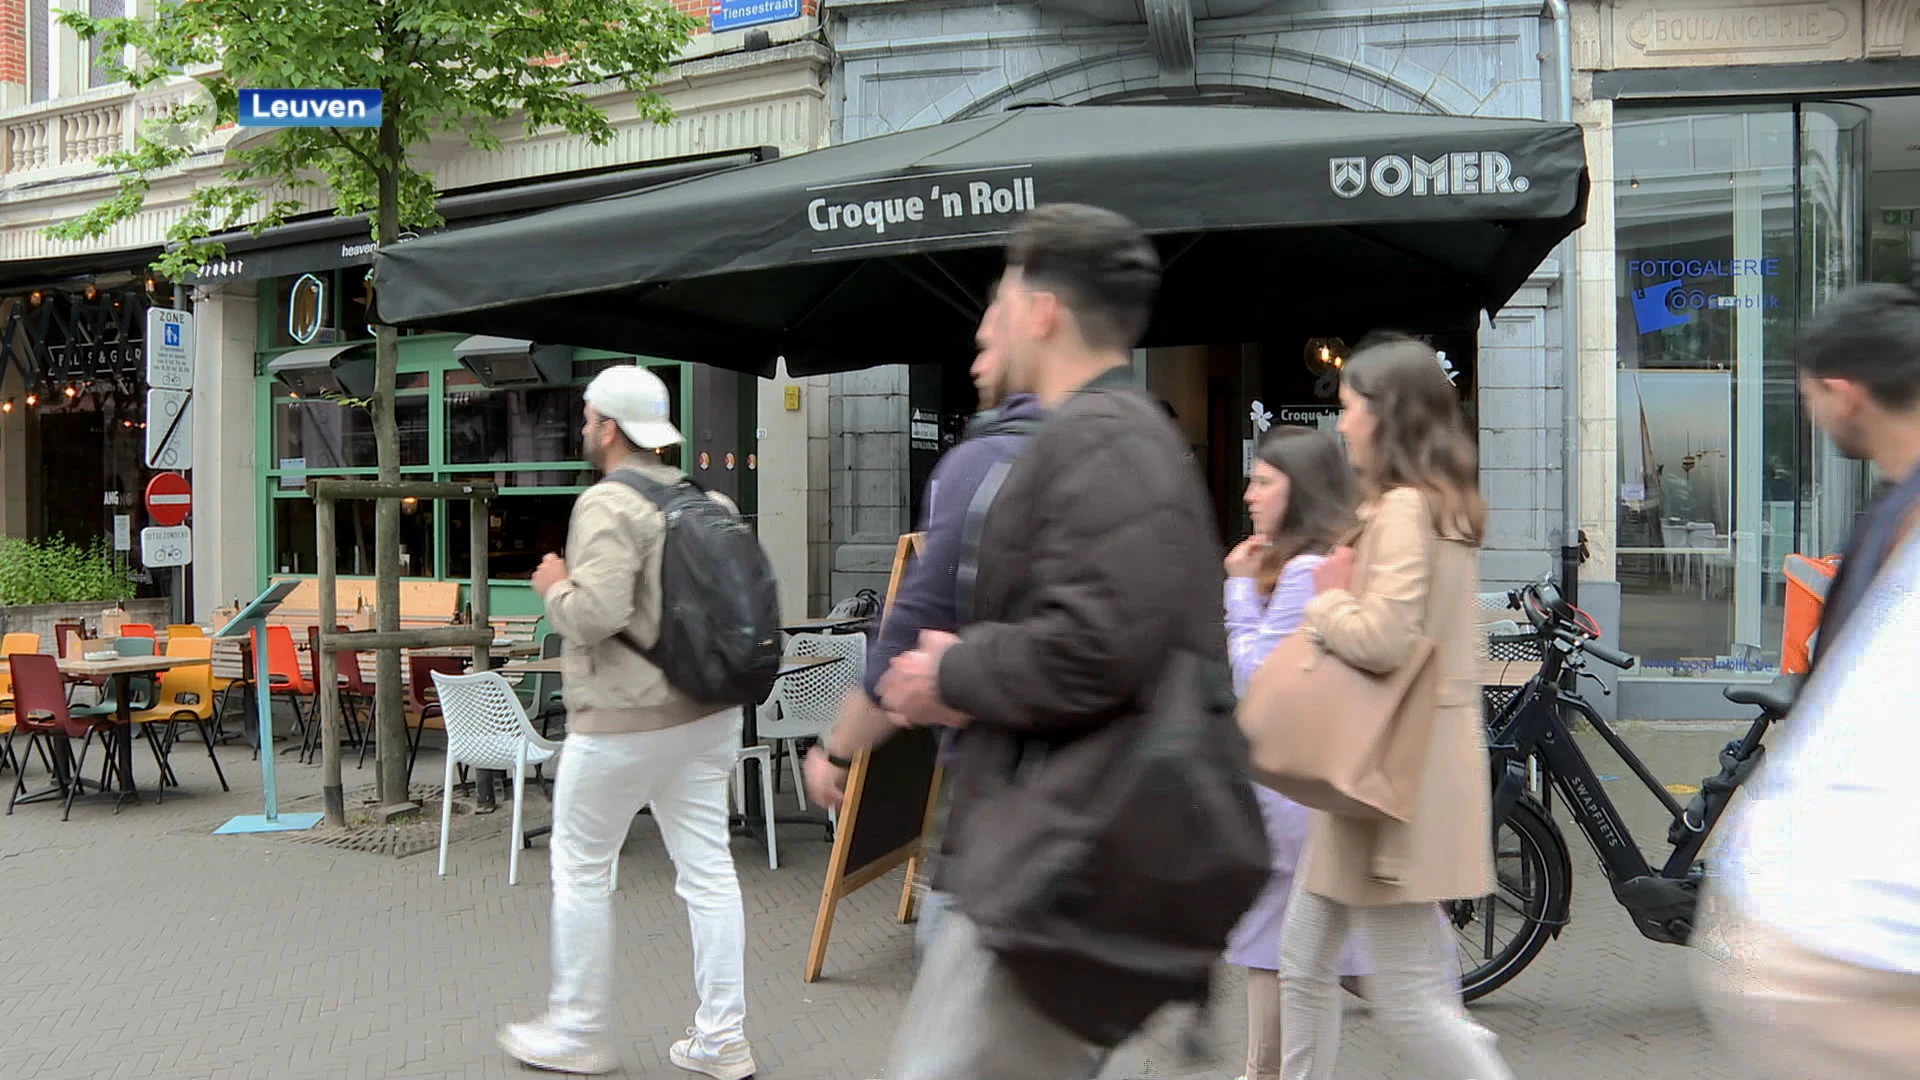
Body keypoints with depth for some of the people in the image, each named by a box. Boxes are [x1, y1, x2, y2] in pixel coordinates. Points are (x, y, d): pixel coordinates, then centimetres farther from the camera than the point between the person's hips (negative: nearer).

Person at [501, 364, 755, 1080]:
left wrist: (554, 588, -5)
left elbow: (598, 613, -24)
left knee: (581, 870, 9)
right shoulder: (708, 502, 8)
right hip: (707, 714, 7)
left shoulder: (608, 504, -14)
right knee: (707, 871, 8)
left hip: (624, 721, -7)